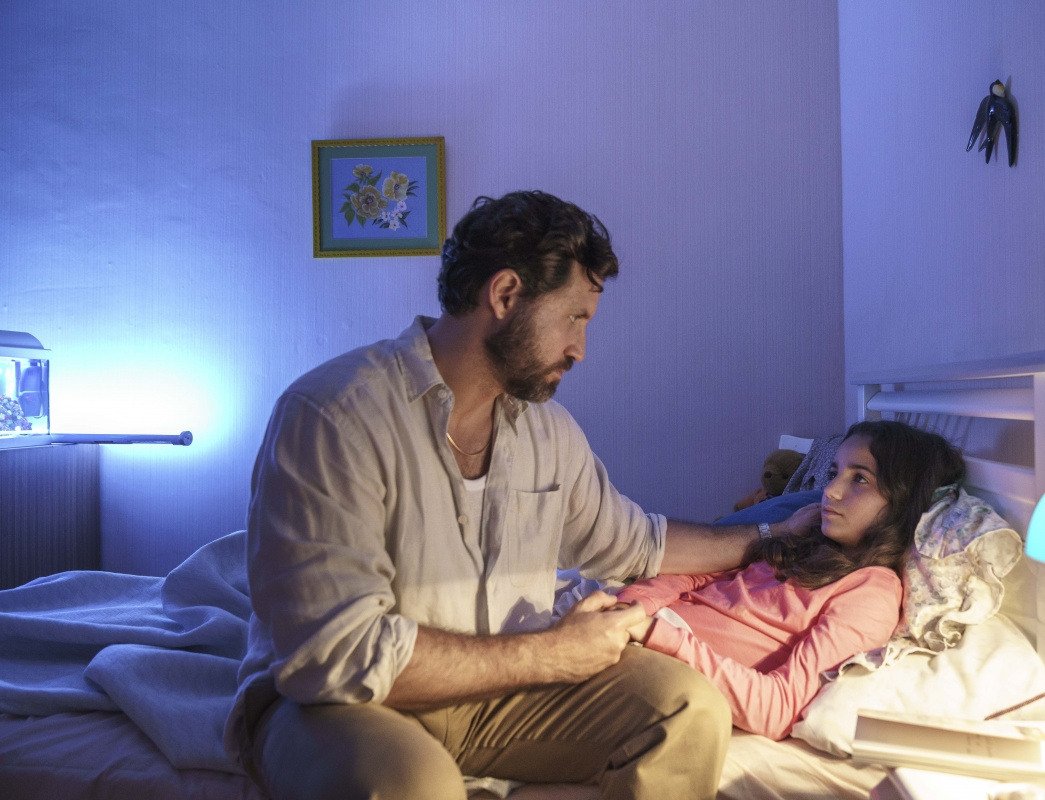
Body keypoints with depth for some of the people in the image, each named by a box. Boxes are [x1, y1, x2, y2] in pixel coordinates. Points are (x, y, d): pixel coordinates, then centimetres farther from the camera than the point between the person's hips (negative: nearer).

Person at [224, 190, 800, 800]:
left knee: (692, 709, -15)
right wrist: (554, 654, -19)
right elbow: (334, 653, -27)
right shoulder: (332, 413, -21)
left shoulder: (552, 431, 3)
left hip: (500, 689, 6)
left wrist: (768, 538, 21)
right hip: (331, 701, -5)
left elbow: (633, 542, 20)